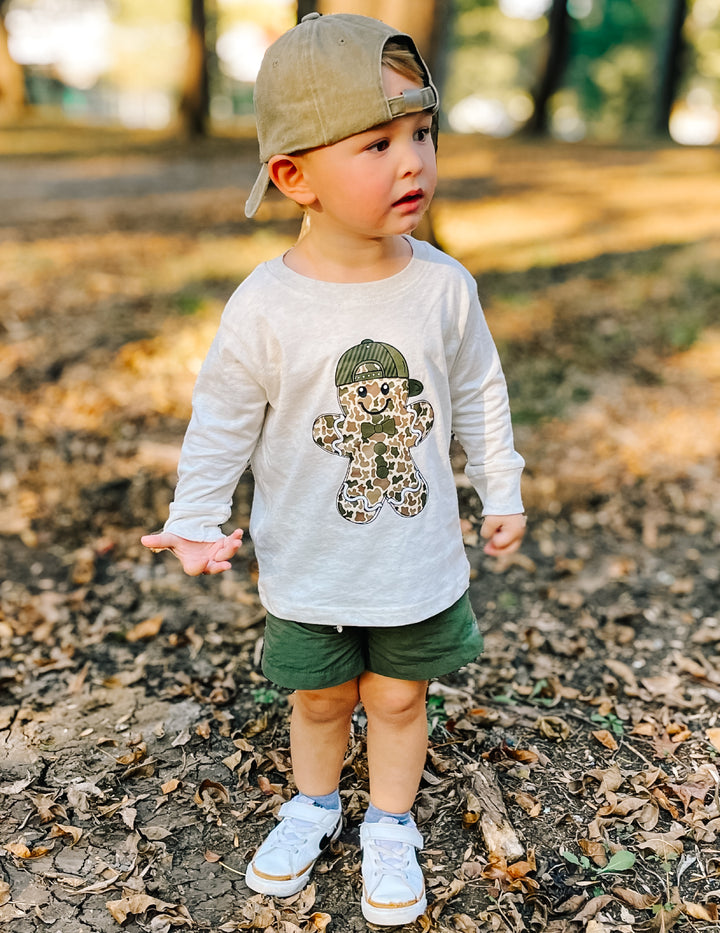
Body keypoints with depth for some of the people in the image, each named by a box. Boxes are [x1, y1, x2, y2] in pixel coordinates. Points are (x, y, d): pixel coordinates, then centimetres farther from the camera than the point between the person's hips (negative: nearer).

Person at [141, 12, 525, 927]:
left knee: (398, 697, 16)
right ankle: (313, 806, 47)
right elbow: (224, 419, -8)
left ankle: (390, 825, 42)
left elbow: (478, 394, 3)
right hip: (308, 566, -1)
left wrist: (502, 491, 7)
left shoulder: (444, 286, -11)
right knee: (319, 697, 19)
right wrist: (193, 521, -14)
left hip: (420, 561, 1)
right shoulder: (264, 308, -19)